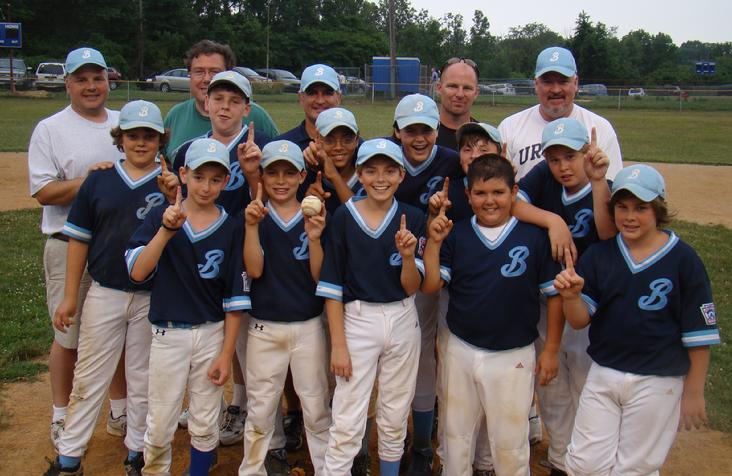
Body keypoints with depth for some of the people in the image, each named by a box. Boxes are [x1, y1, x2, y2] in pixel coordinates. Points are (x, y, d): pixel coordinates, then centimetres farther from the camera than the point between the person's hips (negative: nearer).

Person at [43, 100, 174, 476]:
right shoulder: (99, 181, 3)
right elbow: (79, 240, 5)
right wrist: (70, 297, 4)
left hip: (153, 298, -1)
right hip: (104, 293, 1)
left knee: (143, 379, 12)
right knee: (88, 377, 9)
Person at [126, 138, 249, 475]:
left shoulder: (232, 228, -3)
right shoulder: (160, 216, -3)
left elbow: (234, 297, -2)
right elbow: (137, 272, -15)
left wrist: (227, 353, -4)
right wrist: (166, 230, -26)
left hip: (212, 335, 0)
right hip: (167, 334, 0)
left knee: (205, 426, 13)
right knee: (159, 426, 9)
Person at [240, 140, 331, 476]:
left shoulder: (315, 218, -2)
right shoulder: (255, 215, -1)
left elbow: (319, 276, -7)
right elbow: (254, 270, -12)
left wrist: (314, 238, -22)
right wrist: (252, 226, -23)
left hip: (309, 327, 0)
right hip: (264, 327, 0)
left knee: (316, 407, 8)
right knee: (260, 410, 11)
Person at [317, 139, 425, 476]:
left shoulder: (412, 219, -1)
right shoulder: (343, 217, -6)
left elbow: (411, 288, 0)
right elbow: (332, 286, -4)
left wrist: (407, 256, -19)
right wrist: (338, 344, -7)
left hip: (402, 321, 2)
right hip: (357, 320, -2)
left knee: (394, 419, 16)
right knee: (347, 425, -1)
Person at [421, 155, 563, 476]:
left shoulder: (535, 236, -9)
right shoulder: (455, 234, -2)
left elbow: (555, 294, -3)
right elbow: (430, 285, -6)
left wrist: (551, 350, -3)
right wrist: (434, 242, -18)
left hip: (514, 356, -3)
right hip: (461, 351, 3)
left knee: (510, 443, 11)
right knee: (456, 435, 21)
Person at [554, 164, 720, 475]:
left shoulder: (683, 260, -10)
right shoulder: (598, 254, -1)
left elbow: (699, 335, -6)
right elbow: (579, 321, -4)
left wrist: (693, 392, -4)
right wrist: (571, 296, -25)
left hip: (657, 384, -3)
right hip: (602, 376, 3)